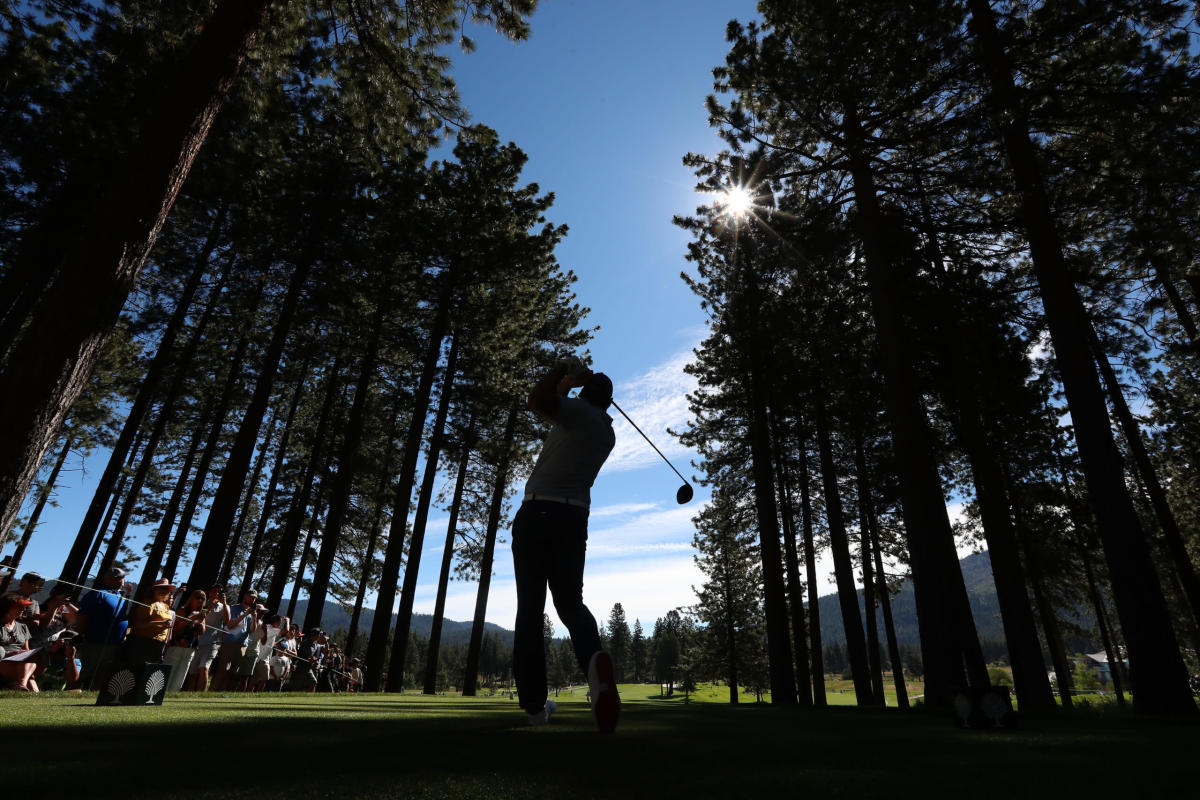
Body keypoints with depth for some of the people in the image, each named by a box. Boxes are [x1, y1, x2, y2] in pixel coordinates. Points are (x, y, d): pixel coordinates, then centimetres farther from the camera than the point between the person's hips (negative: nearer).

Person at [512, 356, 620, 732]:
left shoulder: (577, 410, -3)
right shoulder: (608, 433, 17)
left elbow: (538, 399, -25)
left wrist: (563, 369, -6)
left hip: (537, 512, -5)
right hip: (574, 518, 5)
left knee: (530, 609, 2)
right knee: (571, 602, 5)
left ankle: (535, 704, 2)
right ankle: (594, 659, -27)